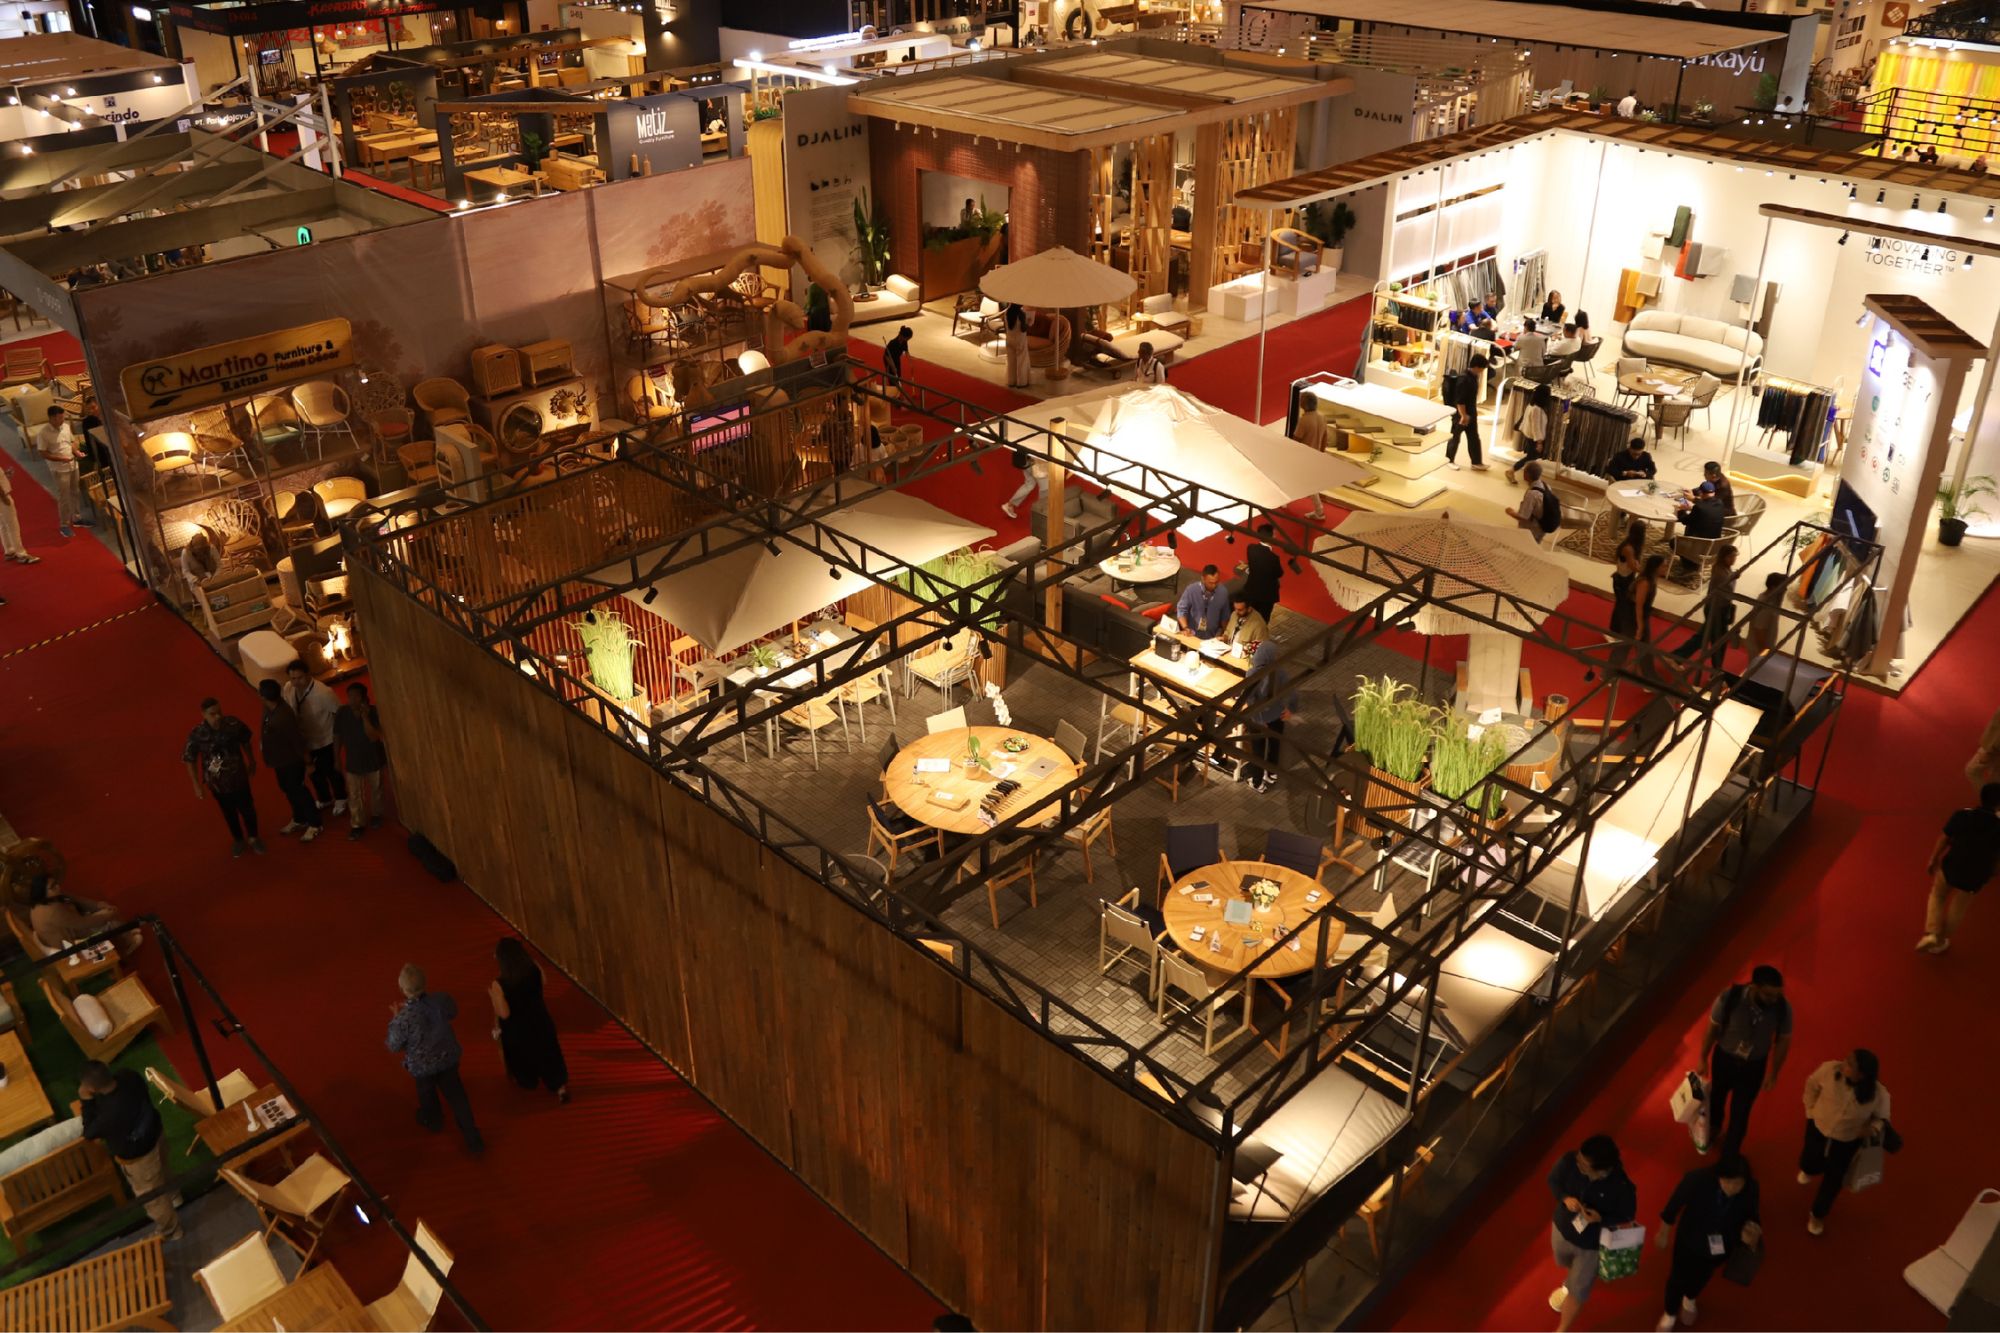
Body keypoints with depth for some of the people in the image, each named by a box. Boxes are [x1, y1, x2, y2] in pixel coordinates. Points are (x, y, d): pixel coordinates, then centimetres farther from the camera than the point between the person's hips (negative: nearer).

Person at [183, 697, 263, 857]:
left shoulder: (234, 724, -22)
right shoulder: (196, 735, -26)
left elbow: (245, 742, -2)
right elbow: (190, 761, -12)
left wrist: (252, 761, 11)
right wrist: (197, 785, -7)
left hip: (238, 777, 1)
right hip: (217, 783, -1)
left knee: (247, 808, 18)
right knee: (229, 812, 21)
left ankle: (253, 837, 45)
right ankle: (238, 839, 48)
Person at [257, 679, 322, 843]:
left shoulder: (284, 717, -35)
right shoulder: (270, 708, -9)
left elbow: (297, 739, -25)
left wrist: (305, 760, -15)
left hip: (291, 760, -9)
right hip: (279, 759, 9)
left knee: (298, 790, 6)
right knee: (287, 789, 23)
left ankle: (314, 824, 23)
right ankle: (299, 819, 42)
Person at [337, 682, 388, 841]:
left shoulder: (373, 712, -19)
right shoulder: (343, 713, -12)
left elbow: (374, 737, -27)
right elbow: (337, 737, -2)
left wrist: (365, 717, -32)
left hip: (373, 760, -1)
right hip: (352, 762, 1)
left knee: (375, 791, 18)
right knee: (354, 795, 5)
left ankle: (375, 815, 40)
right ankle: (356, 825, 15)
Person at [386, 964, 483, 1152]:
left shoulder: (403, 1018, -37)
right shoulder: (441, 1001, -26)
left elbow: (394, 1046, -18)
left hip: (422, 1064, -2)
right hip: (448, 1057, 2)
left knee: (427, 1093, 29)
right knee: (456, 1094, 21)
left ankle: (432, 1121, 59)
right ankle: (472, 1138, 27)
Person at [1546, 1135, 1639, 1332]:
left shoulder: (1622, 1188, -36)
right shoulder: (1570, 1160, -29)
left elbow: (1626, 1218, -16)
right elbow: (1553, 1179, -8)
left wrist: (1600, 1218, -34)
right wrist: (1565, 1198, -28)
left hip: (1592, 1244, -4)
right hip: (1562, 1228, 4)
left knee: (1577, 1291, 13)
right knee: (1563, 1263, 35)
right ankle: (1571, 1281, 72)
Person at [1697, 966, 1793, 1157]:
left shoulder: (1783, 1008, -28)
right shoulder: (1729, 998, -33)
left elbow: (1783, 1041, -9)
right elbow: (1712, 1029, -15)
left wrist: (1773, 1074, 1)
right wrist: (1703, 1059, -2)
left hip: (1754, 1066, 0)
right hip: (1723, 1059, 0)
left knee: (1740, 1113, 15)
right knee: (1717, 1097, 27)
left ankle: (1729, 1157, 41)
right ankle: (1713, 1131, 60)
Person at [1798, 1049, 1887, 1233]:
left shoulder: (1879, 1095, -32)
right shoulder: (1830, 1070, -31)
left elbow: (1882, 1119, -9)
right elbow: (1812, 1084, -6)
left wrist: (1872, 1128, -30)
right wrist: (1811, 1110, 0)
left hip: (1847, 1141, -1)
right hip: (1818, 1128, 1)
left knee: (1833, 1181, 14)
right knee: (1809, 1166, 22)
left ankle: (1818, 1215, 43)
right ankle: (1809, 1170, 63)